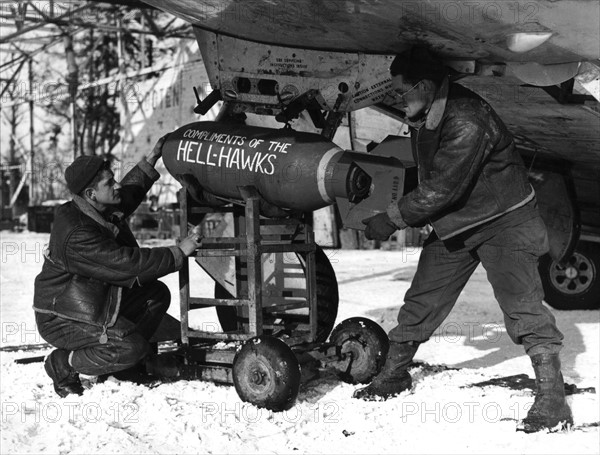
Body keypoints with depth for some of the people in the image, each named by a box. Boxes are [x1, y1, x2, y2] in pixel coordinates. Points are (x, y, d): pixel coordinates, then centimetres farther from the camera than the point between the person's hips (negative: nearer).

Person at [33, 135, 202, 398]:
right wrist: (178, 253, -27)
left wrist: (151, 160, 16)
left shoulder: (101, 209, -1)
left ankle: (123, 360, 8)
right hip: (62, 319, -10)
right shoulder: (77, 236, -32)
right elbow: (130, 264, -33)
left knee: (156, 293, 2)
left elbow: (128, 194, 23)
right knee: (132, 347, -24)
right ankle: (64, 364, -5)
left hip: (95, 303, 10)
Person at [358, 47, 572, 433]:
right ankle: (394, 376, 29)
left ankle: (553, 401, -17)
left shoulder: (467, 121, -30)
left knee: (521, 302, -19)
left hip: (503, 220, -8)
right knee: (422, 300, 12)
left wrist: (392, 219, -20)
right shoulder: (424, 116, -1)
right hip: (454, 223, 9)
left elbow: (442, 188, -28)